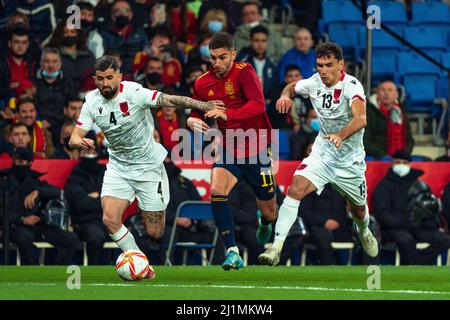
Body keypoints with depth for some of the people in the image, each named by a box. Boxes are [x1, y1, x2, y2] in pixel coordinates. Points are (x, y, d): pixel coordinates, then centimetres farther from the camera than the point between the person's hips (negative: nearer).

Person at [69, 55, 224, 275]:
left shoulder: (133, 93, -20)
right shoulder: (92, 102, -6)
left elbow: (170, 100, -27)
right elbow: (74, 138, -8)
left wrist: (202, 105, -40)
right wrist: (80, 142, -32)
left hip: (148, 166, -3)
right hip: (118, 167, 3)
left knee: (155, 233, -1)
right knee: (110, 219, -19)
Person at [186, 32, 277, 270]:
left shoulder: (244, 72, -16)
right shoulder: (203, 83, -1)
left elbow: (258, 105, -30)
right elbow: (197, 114, 11)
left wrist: (226, 115, -42)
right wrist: (192, 121, -14)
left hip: (257, 151, -3)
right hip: (228, 151, 3)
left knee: (269, 213, 9)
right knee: (216, 190, -28)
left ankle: (264, 224, 50)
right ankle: (232, 252, -22)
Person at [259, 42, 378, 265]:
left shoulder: (351, 86, -25)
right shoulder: (315, 82, -8)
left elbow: (361, 119, -43)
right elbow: (292, 86, 16)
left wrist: (341, 135, -62)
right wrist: (286, 95, -8)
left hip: (350, 160, -3)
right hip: (322, 153, 3)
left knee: (357, 209, 17)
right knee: (296, 189, -23)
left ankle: (364, 231, 55)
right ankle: (276, 247, -26)